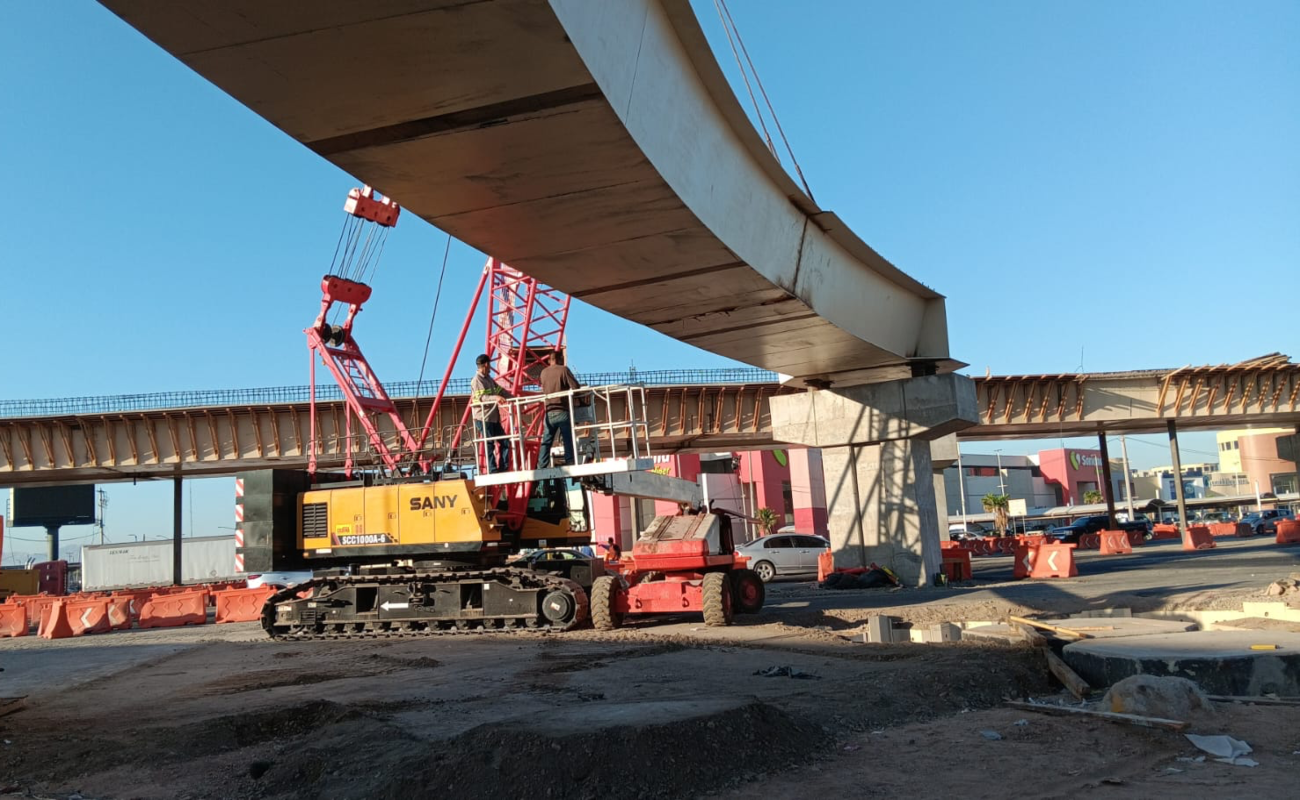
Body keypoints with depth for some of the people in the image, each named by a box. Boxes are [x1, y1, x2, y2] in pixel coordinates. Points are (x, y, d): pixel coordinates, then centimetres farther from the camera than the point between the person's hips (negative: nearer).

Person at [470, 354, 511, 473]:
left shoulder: (488, 379, 17)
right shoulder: (476, 380, -10)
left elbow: (500, 390, 18)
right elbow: (481, 398, -21)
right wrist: (495, 398, -34)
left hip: (493, 418, 9)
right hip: (483, 418, -9)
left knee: (504, 442, 8)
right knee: (490, 446, -5)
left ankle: (503, 468, 13)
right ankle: (493, 471, 0)